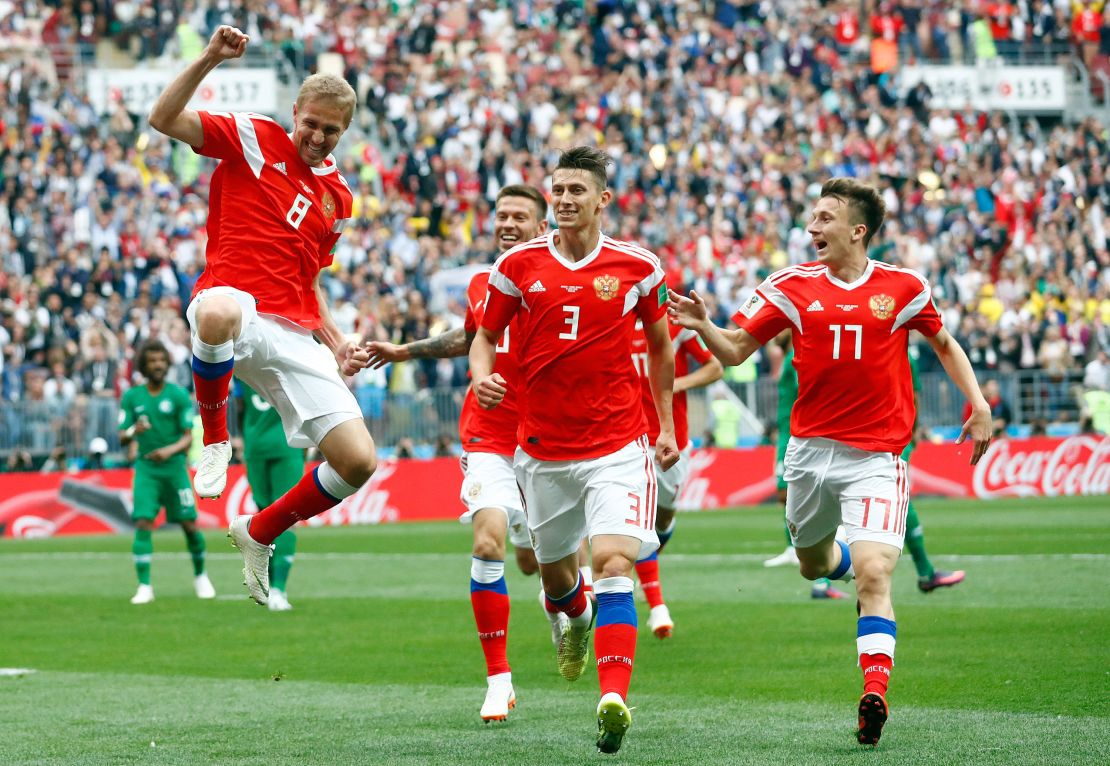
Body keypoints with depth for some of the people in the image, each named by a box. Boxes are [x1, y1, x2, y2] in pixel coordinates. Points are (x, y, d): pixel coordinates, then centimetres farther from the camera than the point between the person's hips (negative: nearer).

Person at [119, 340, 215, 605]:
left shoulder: (178, 395, -2)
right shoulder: (131, 397, 3)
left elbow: (189, 436, -4)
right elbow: (122, 438, 3)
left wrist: (170, 450, -24)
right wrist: (133, 432, -20)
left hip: (175, 466, -1)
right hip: (146, 467, 1)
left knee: (189, 524, -2)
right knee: (143, 524, -13)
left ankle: (200, 576, 21)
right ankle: (144, 587, -11)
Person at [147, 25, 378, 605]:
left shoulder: (336, 195, 23)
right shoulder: (251, 139, 6)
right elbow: (164, 120, -6)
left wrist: (336, 343, 18)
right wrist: (210, 59, -17)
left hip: (294, 338, 6)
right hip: (237, 302, -6)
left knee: (358, 461, -7)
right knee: (219, 313, -47)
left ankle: (260, 533, 21)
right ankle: (214, 436, -17)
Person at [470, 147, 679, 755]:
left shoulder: (637, 267, -1)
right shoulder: (518, 265, 0)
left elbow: (660, 344, 13)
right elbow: (486, 336, 11)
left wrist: (666, 425, 12)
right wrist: (482, 376, -11)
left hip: (617, 447, -2)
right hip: (542, 447, 3)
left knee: (613, 564, -19)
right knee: (553, 568, 17)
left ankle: (614, 701, -28)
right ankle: (574, 618, 55)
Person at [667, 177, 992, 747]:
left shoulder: (903, 288, -1)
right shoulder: (794, 286, 1)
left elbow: (944, 344, 15)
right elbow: (736, 350, 2)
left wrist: (978, 403, 3)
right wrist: (702, 325, -18)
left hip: (875, 458, -3)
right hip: (811, 449, 3)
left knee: (872, 575, -18)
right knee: (812, 565, 19)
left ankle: (875, 694, -22)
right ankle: (859, 569, 54)